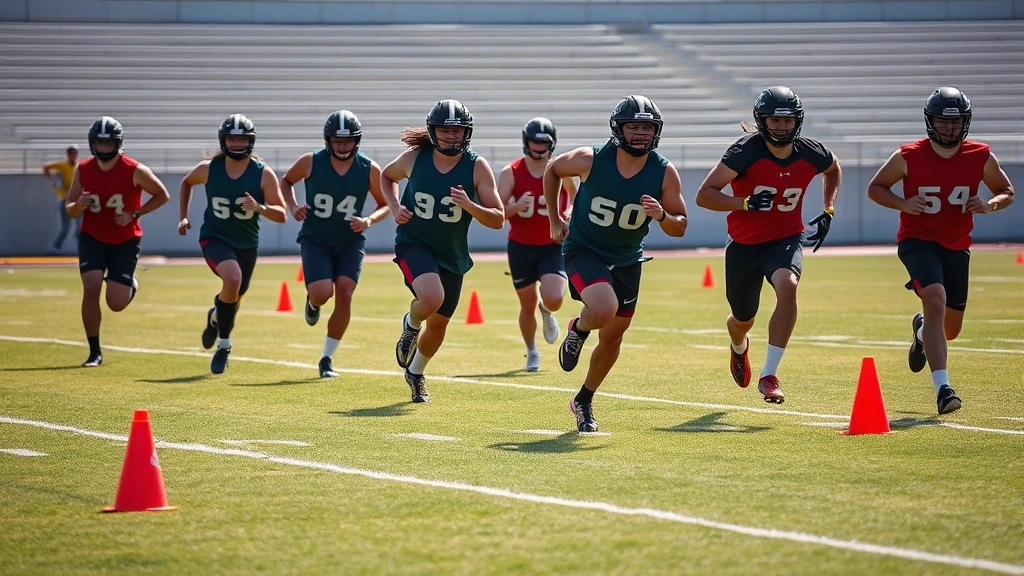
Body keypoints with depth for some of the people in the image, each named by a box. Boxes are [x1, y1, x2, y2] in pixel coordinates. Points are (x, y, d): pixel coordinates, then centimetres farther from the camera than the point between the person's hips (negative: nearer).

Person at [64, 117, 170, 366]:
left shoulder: (135, 171, -17)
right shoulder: (83, 170, -7)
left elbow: (162, 195, -4)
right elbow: (69, 208, 2)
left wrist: (134, 214, -16)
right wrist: (78, 206, -23)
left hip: (126, 241, -2)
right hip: (92, 238, 2)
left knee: (116, 303, -9)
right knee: (91, 289, -18)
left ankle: (131, 286, 30)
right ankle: (94, 351, -4)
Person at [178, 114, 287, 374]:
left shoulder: (263, 174, -14)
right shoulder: (209, 169, -11)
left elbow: (281, 215, -15)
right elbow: (186, 183, 12)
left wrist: (259, 207, -34)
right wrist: (183, 216, 5)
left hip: (247, 243, 3)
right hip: (215, 237, -3)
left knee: (234, 297, 18)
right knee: (232, 279, -30)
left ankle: (216, 317, 57)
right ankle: (224, 344, -16)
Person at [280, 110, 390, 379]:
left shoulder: (369, 170, -9)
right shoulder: (311, 162, -11)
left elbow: (385, 204, 5)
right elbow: (286, 181, 9)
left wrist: (369, 221, -15)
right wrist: (293, 207, -9)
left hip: (350, 241, 1)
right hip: (315, 240, -1)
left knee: (344, 296, -11)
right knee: (322, 293, -20)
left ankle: (327, 358, 3)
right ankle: (313, 302, 21)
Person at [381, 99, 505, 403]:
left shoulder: (477, 167, -13)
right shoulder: (414, 158, -11)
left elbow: (498, 219, -12)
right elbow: (387, 176, 13)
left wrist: (470, 206, -31)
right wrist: (395, 208, -4)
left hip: (452, 255, 2)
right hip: (414, 244, -2)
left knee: (438, 323, 13)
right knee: (432, 298, -31)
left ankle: (416, 372, 43)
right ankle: (410, 326, 5)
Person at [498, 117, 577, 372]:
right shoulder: (510, 173, -7)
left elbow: (575, 195, 18)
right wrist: (515, 208, -30)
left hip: (554, 246, 0)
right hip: (521, 247, 0)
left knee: (554, 299, -20)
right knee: (527, 305, 9)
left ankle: (547, 312, 19)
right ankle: (532, 353, 33)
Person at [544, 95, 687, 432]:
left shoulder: (664, 173, -14)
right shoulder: (590, 160, -19)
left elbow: (680, 228, -8)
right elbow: (552, 170, 3)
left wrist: (662, 215, -30)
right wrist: (554, 219, 6)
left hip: (627, 261, 4)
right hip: (584, 250, -4)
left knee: (612, 338, 11)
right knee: (605, 311, -30)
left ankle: (584, 402, 34)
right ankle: (578, 329, 6)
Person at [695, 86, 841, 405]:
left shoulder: (811, 154, -9)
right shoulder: (746, 152, -21)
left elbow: (833, 171, 17)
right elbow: (704, 195, -20)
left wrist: (828, 212, 6)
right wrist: (746, 204, -32)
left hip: (786, 238, 1)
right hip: (744, 243, -1)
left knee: (787, 287, -32)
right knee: (743, 320, 15)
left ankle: (769, 375, -27)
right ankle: (739, 347, 57)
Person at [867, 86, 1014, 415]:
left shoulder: (980, 158, -5)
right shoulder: (909, 157, -11)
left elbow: (1006, 191, 8)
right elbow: (875, 187, 1)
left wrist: (990, 205, -15)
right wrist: (902, 204, -19)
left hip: (957, 246, 4)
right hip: (918, 241, -4)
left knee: (951, 329, 12)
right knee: (936, 300, -28)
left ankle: (922, 329, 51)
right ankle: (943, 388, -30)